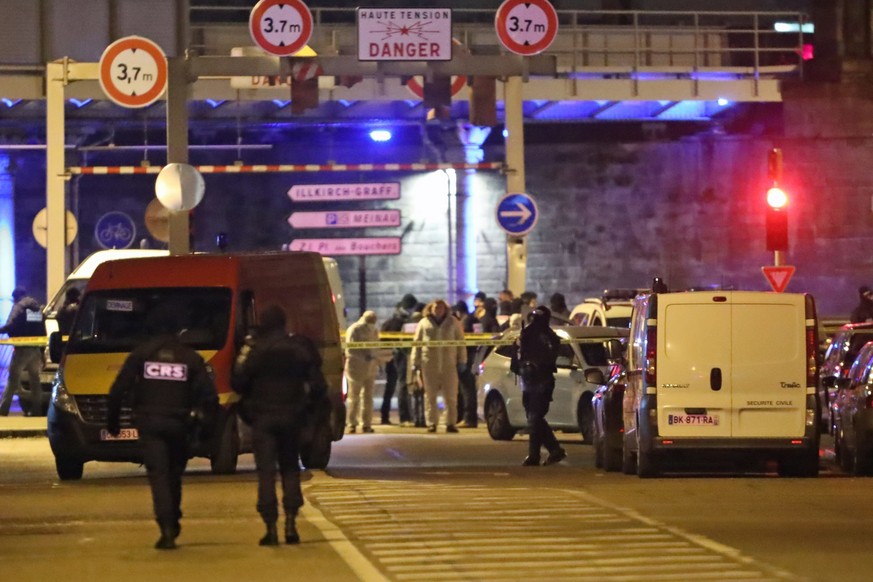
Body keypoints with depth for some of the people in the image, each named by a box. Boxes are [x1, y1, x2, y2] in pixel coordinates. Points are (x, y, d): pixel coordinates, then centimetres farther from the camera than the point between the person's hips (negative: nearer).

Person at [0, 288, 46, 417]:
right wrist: (42, 352, 17)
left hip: (22, 349, -6)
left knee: (13, 380, -4)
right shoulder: (37, 307, 13)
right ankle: (36, 410, 13)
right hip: (36, 349, 6)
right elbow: (42, 331, 13)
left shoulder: (19, 306, -8)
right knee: (34, 380, 13)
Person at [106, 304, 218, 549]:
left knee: (158, 474, -6)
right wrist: (202, 419, 13)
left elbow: (118, 390, -3)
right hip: (179, 423, 2)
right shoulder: (190, 357, 6)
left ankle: (167, 529, -19)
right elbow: (209, 394, 1)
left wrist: (112, 418, 7)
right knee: (174, 474, 20)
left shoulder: (140, 354, 2)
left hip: (149, 422, -2)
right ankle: (173, 523, 28)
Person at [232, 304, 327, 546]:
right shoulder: (299, 348, 1)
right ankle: (291, 522, 3)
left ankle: (271, 527, -7)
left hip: (263, 417, -3)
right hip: (291, 416, 3)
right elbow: (317, 384, 0)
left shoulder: (253, 349, -8)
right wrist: (307, 404, 14)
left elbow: (238, 383, -7)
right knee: (290, 469, 14)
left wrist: (250, 399, 13)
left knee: (266, 471, 0)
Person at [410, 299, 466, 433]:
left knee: (451, 396, 1)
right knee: (430, 396, 1)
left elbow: (460, 342, 9)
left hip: (449, 364, 0)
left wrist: (461, 361, 3)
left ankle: (450, 423, 6)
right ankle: (431, 423, 6)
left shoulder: (452, 323, 9)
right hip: (429, 365, 0)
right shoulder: (424, 323, 8)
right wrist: (415, 363, 2)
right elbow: (416, 343, 8)